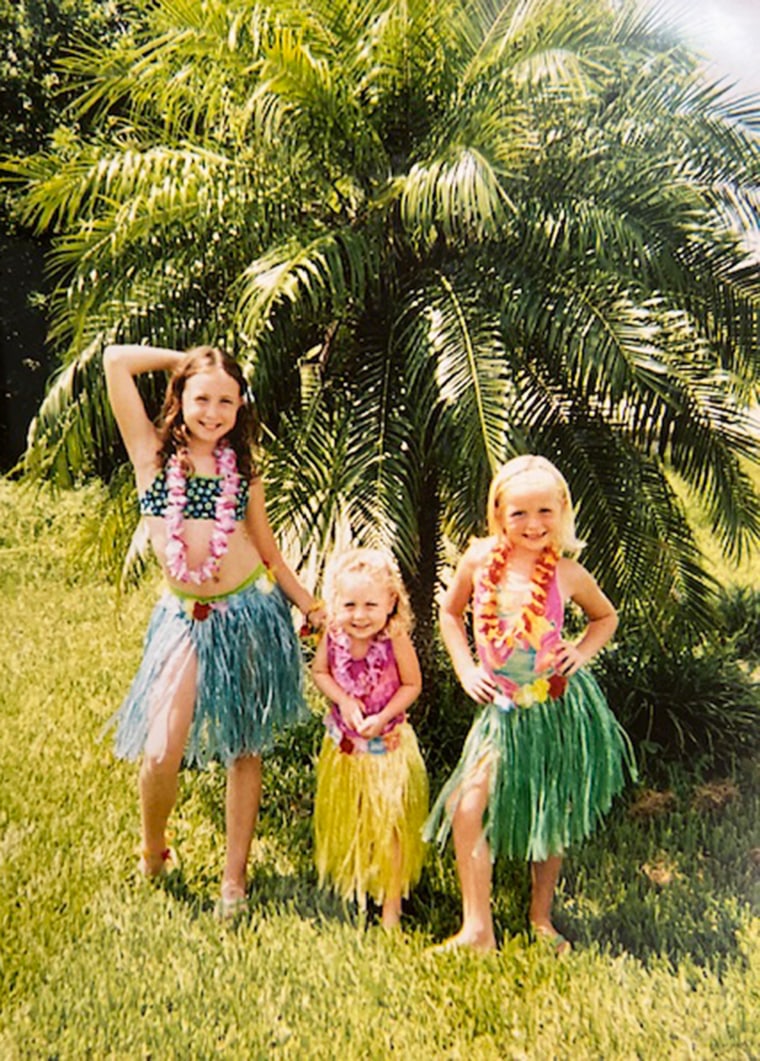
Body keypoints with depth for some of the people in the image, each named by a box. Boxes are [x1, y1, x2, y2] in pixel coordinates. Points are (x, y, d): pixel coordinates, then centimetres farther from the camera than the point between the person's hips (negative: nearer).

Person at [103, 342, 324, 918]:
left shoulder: (241, 467, 7)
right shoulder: (153, 452, 1)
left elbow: (267, 549, 12)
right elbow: (116, 359, -6)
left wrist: (308, 602, 10)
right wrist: (185, 358, 5)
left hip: (249, 613, 2)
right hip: (186, 619, -2)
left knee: (244, 747, 8)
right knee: (161, 753, -8)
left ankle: (235, 876, 22)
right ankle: (153, 851, 23)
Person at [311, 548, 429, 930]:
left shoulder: (395, 640, -24)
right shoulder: (333, 636, -16)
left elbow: (412, 685, -13)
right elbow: (319, 673, -1)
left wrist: (382, 717, -24)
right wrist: (343, 700, -17)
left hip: (387, 744, -4)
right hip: (342, 742, 4)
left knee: (389, 825, 5)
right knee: (342, 820, 21)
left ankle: (391, 905, 20)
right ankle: (346, 881, 46)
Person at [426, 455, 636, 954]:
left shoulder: (567, 574, -9)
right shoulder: (480, 558, -7)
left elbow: (607, 617, 11)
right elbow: (450, 612, 10)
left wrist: (582, 651, -7)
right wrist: (466, 669, 0)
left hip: (562, 707, -1)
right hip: (505, 710, 1)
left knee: (553, 818, 11)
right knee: (467, 809, -9)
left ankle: (542, 917, 33)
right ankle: (478, 931, 4)